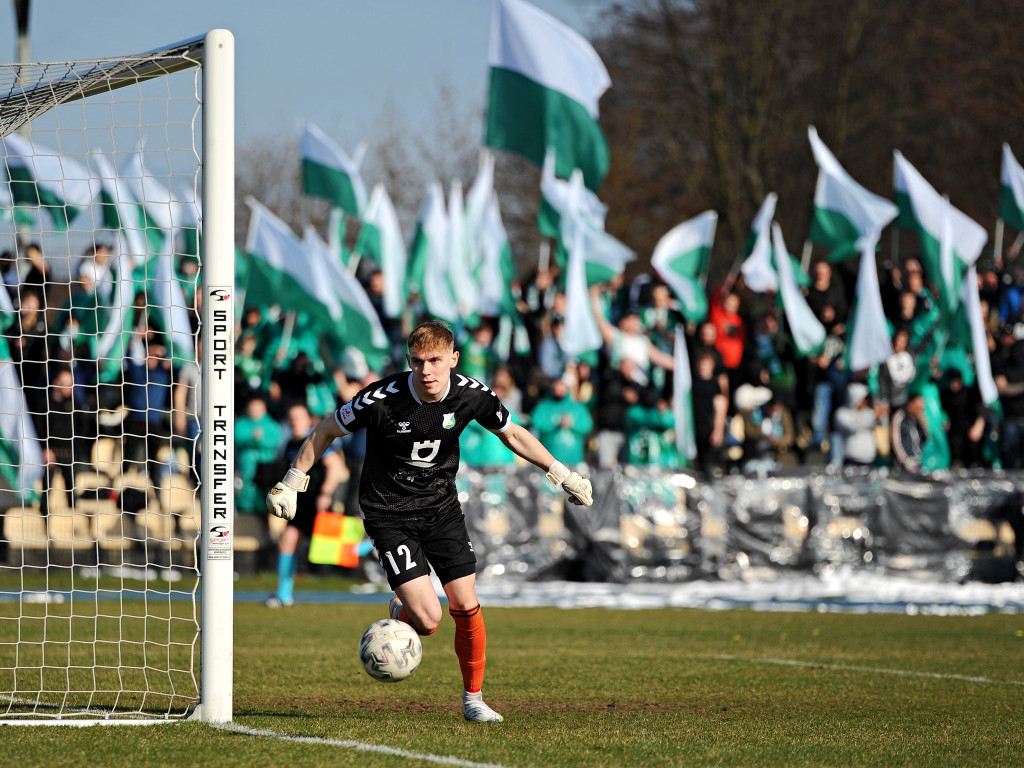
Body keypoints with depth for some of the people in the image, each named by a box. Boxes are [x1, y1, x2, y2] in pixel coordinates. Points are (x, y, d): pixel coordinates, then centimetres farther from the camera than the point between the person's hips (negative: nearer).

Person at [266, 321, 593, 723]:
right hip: (388, 514, -4)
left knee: (466, 607, -1)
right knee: (427, 619, -16)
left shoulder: (471, 394, -12)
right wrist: (291, 483, -4)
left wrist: (562, 474, 9)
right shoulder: (381, 399, -24)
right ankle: (399, 614, 22)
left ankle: (473, 698, 19)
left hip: (442, 507, 4)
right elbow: (326, 431, -7)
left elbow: (511, 434, 8)